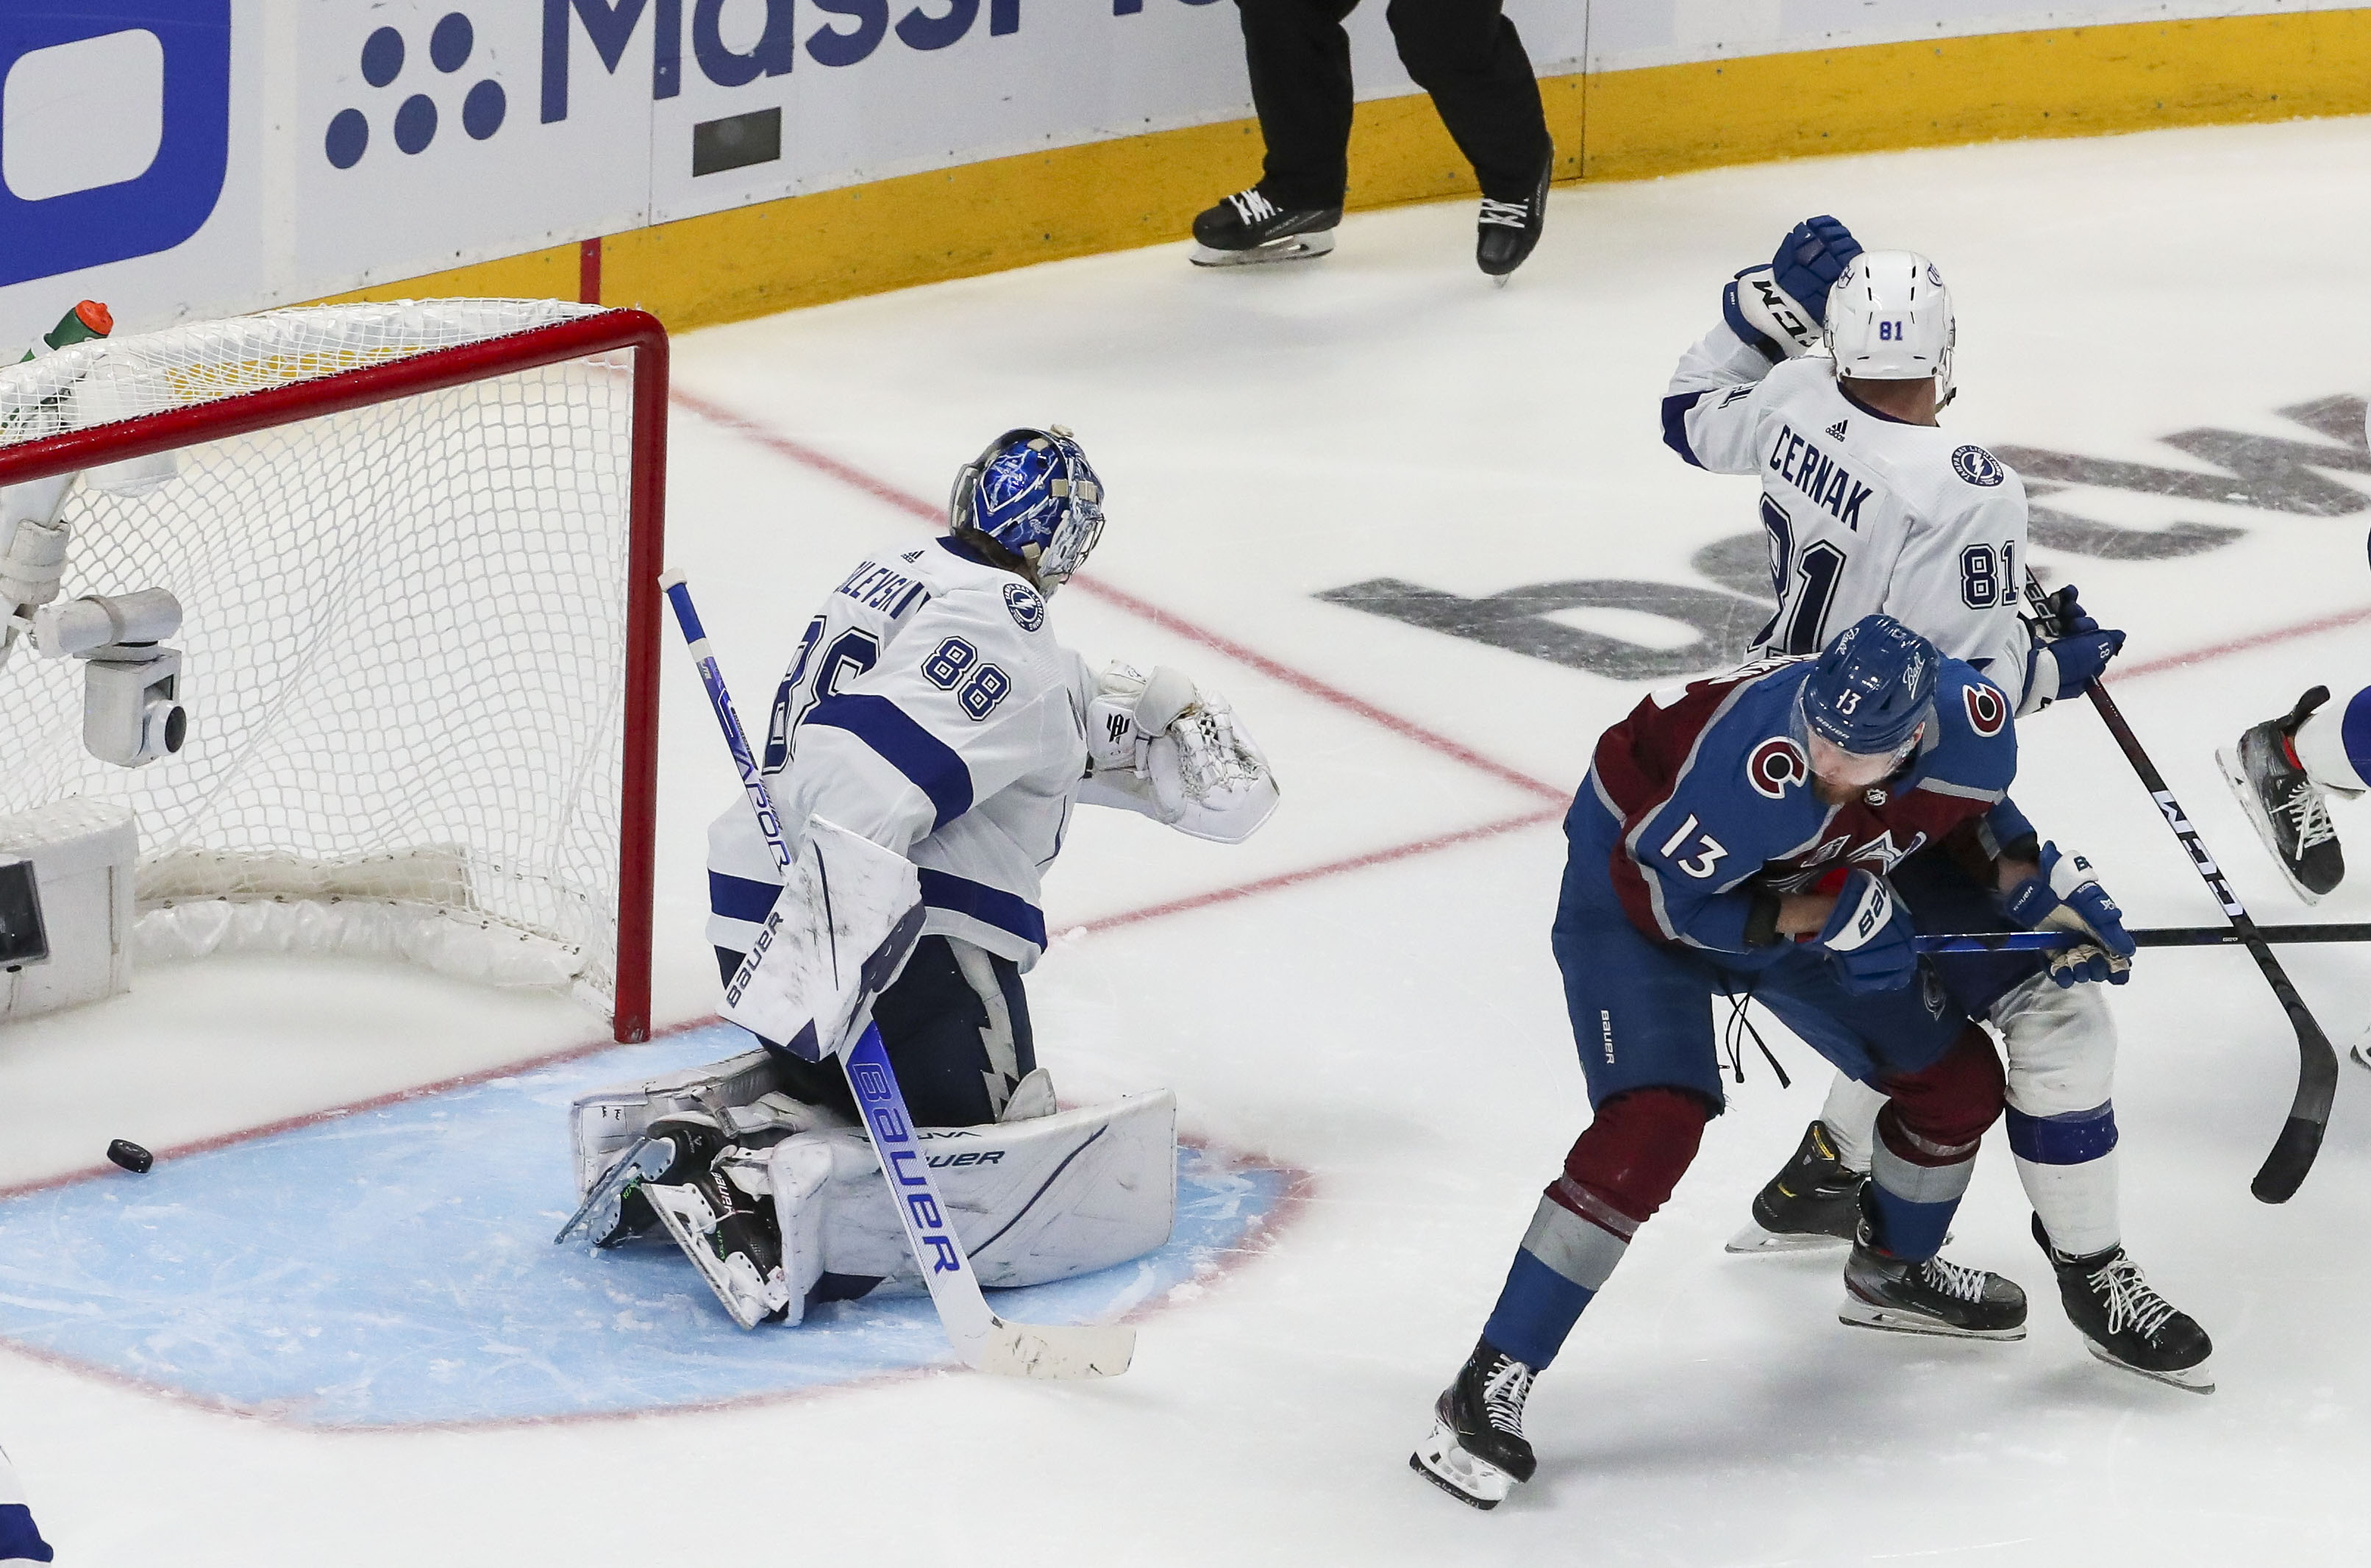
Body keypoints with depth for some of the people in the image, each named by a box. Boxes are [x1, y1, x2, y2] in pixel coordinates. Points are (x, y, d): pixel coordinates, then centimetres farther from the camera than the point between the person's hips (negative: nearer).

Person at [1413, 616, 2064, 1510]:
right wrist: (1822, 918, -33)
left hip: (1805, 891, 7)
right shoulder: (1759, 754, -42)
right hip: (1635, 873, -7)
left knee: (1958, 1081, 10)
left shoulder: (1971, 725, -23)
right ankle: (1489, 1388, -20)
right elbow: (1661, 891, -30)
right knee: (1654, 1124, -25)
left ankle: (1893, 1272, 41)